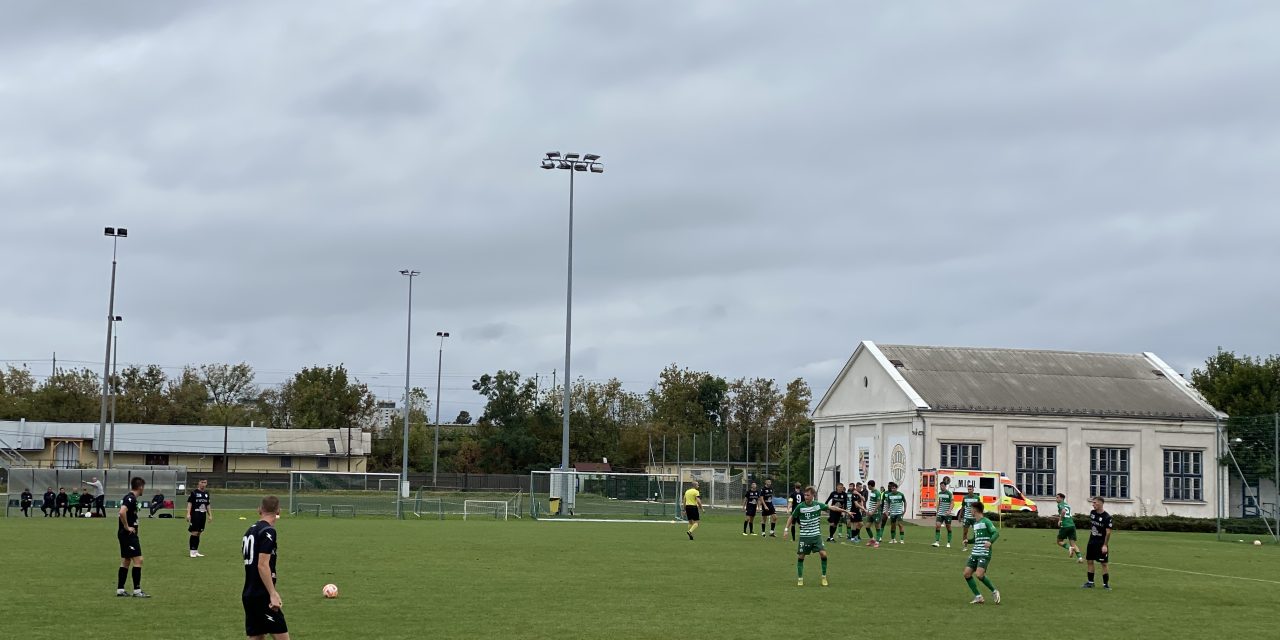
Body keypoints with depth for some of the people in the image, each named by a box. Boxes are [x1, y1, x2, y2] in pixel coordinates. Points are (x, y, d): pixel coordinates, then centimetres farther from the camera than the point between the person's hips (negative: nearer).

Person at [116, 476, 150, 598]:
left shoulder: (129, 497, 14)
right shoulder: (131, 498, -16)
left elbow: (123, 512, 28)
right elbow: (122, 512, -31)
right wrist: (127, 527, -21)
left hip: (125, 534, 10)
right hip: (129, 534, -10)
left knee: (126, 561, 13)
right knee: (138, 560, -8)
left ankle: (120, 590, 15)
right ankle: (137, 590, -7)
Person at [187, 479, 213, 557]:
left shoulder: (206, 493, 14)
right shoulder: (194, 493, -5)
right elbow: (189, 503, -9)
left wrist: (210, 515, 17)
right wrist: (188, 514, -18)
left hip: (203, 516, 6)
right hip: (195, 515, -6)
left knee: (199, 533, 9)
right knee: (194, 533, -8)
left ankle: (196, 551, 15)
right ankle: (192, 551, -3)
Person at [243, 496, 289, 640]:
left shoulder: (250, 531, 13)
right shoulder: (268, 531, -12)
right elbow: (262, 565, -19)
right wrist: (273, 595, -20)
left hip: (248, 594, 9)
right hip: (262, 596, -9)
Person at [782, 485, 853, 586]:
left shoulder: (818, 505, -3)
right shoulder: (800, 506, -7)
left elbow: (831, 507, 6)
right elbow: (791, 517, 3)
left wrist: (845, 511, 6)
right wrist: (786, 529, -2)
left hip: (816, 535, 1)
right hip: (804, 536, -1)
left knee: (823, 554, -12)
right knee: (800, 556, 0)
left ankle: (824, 577, 3)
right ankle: (800, 578, 14)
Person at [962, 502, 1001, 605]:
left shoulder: (986, 521, -7)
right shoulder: (975, 523, 18)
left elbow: (996, 533, -16)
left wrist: (990, 542, -33)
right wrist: (968, 541, 9)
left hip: (984, 554, -9)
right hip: (975, 553, 9)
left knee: (979, 575, -21)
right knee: (967, 573, -2)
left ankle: (994, 591, 1)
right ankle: (978, 597, 5)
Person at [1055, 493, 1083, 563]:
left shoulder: (1060, 504, -1)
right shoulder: (1068, 505, 22)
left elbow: (1063, 511, -22)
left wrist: (1059, 520, -15)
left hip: (1065, 526, -6)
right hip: (1072, 525, 6)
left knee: (1059, 541, 10)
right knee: (1073, 543, 6)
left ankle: (1069, 547, -17)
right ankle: (1080, 557, -11)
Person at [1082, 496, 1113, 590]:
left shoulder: (1107, 517, -15)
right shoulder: (1092, 513, 5)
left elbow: (1108, 532, -16)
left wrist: (1105, 545, -19)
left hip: (1101, 543, -7)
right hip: (1092, 542, 7)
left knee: (1103, 564, -3)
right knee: (1089, 561, 8)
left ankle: (1106, 584, 4)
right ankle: (1090, 582, 16)